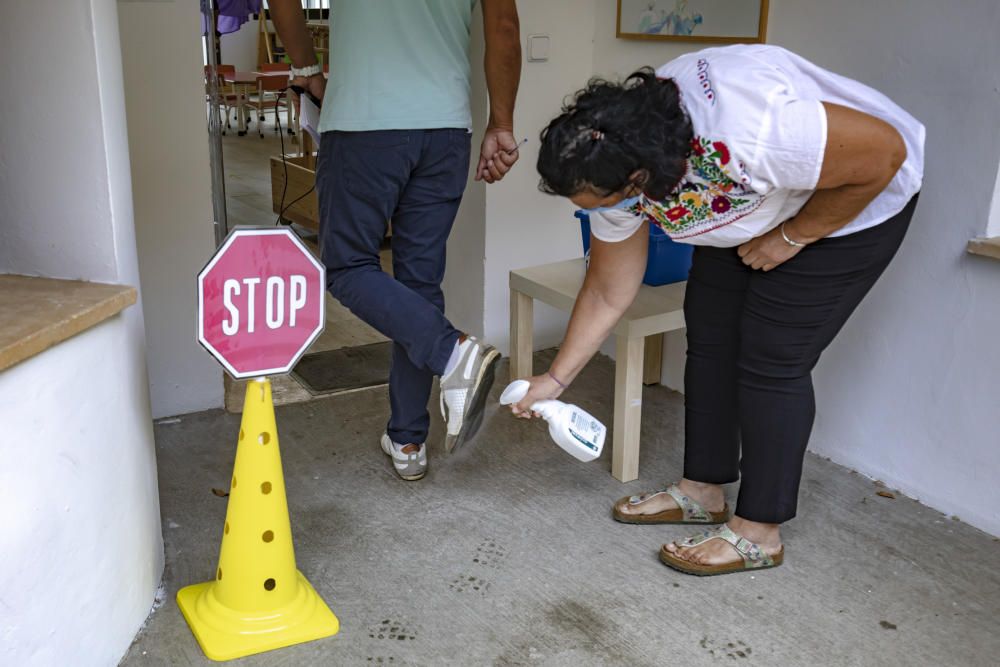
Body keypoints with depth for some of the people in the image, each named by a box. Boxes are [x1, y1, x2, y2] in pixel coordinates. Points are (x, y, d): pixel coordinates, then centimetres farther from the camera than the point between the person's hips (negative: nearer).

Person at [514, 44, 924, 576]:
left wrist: (790, 238, -19)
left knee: (770, 359, -9)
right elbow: (607, 294, -5)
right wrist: (556, 380, -2)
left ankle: (758, 533, 4)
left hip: (856, 198, -6)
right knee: (709, 338, 4)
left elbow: (884, 153, -26)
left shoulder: (750, 132, -42)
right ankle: (702, 490, 21)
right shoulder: (613, 167, -18)